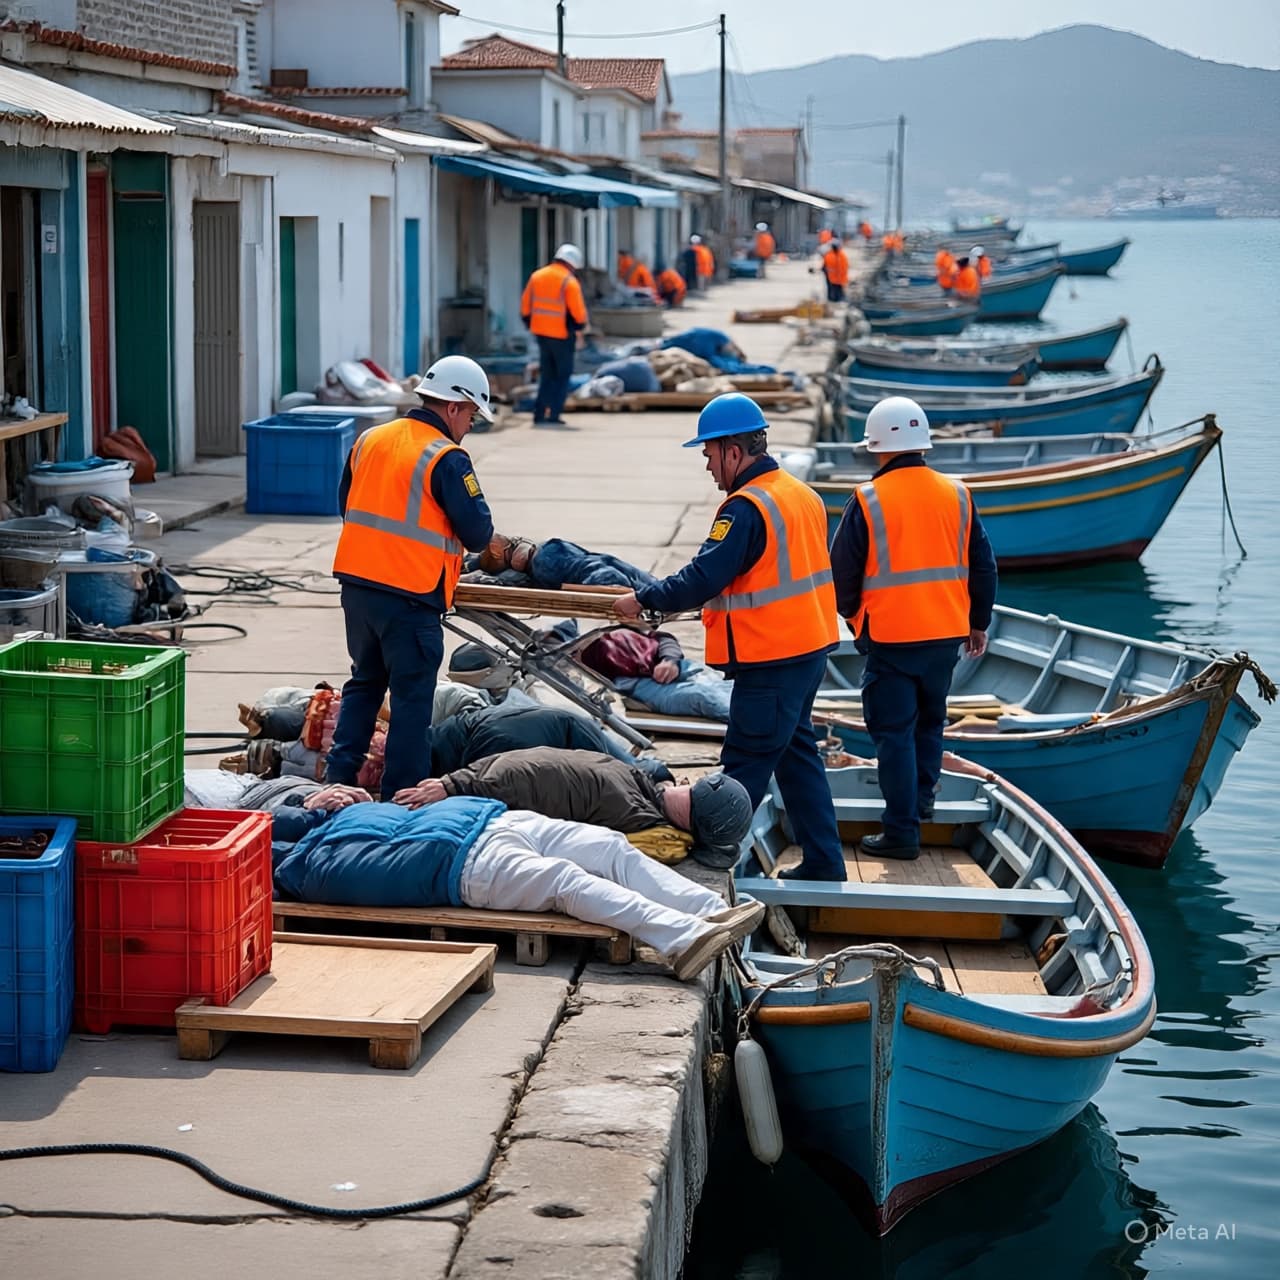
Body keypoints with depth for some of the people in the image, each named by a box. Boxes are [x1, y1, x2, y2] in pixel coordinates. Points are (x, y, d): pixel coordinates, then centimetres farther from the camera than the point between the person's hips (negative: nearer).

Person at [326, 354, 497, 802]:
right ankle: (403, 794, 6)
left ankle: (339, 775, 17)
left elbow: (346, 505, 19)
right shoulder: (447, 459, -13)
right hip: (411, 597, -7)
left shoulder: (368, 440, 9)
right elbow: (478, 533, -13)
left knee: (364, 682, 21)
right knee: (412, 696, 3)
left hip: (356, 583, 7)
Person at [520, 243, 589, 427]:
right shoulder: (569, 282, -14)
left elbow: (525, 306, 9)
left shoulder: (536, 276, 5)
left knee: (547, 374, 16)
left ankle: (540, 414, 11)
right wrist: (580, 326, 5)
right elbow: (578, 313, -14)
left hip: (541, 333, 6)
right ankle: (552, 415, -1)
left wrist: (529, 323, 21)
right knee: (562, 375, 6)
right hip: (562, 335, -6)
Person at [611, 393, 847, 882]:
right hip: (809, 645, 10)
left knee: (745, 764, -3)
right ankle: (823, 861, 19)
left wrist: (643, 600, -9)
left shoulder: (746, 508, -18)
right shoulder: (803, 494, 11)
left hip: (770, 660, -10)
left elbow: (702, 579, -21)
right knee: (796, 753, 16)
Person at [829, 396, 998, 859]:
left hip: (890, 636, -4)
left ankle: (902, 830, 3)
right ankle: (922, 796, 29)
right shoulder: (957, 495, 2)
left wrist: (852, 616, 17)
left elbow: (842, 572, -3)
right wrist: (978, 622, 22)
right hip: (947, 634, 4)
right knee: (930, 718, 25)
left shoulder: (868, 500, -10)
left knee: (894, 731, 2)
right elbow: (983, 566, 9)